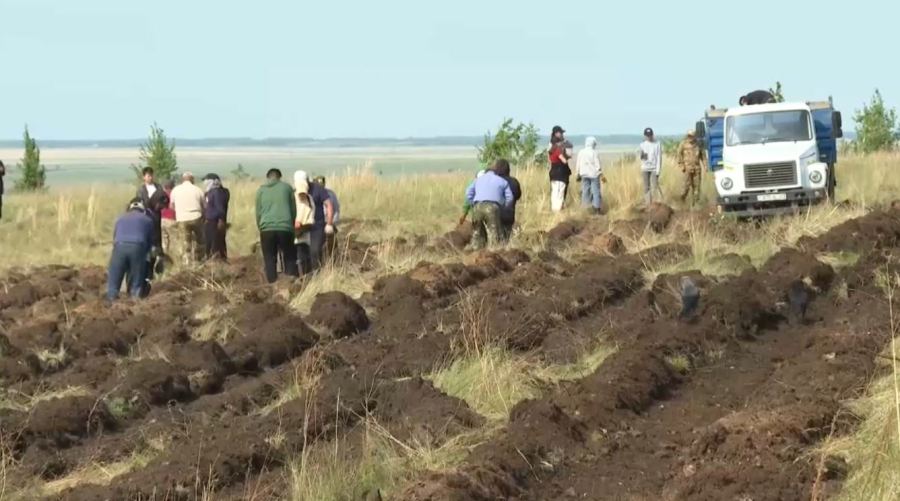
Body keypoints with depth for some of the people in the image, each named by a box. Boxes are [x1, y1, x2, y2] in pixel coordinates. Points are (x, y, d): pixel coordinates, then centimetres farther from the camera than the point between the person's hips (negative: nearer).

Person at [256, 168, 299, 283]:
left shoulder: (261, 190, 12)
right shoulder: (286, 187, 10)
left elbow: (258, 212, 11)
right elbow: (294, 209, 13)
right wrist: (293, 226, 23)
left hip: (267, 229, 1)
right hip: (285, 228, -1)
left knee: (270, 261, 4)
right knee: (290, 259, 8)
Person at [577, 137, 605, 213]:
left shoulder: (581, 153, 2)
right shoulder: (595, 153, -11)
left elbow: (578, 165, 7)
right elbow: (598, 165, -10)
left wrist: (579, 174, 17)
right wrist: (601, 174, -1)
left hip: (584, 174, 4)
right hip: (594, 174, -4)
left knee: (585, 190, 9)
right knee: (596, 191, 0)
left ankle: (585, 207, 8)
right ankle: (597, 208, -4)